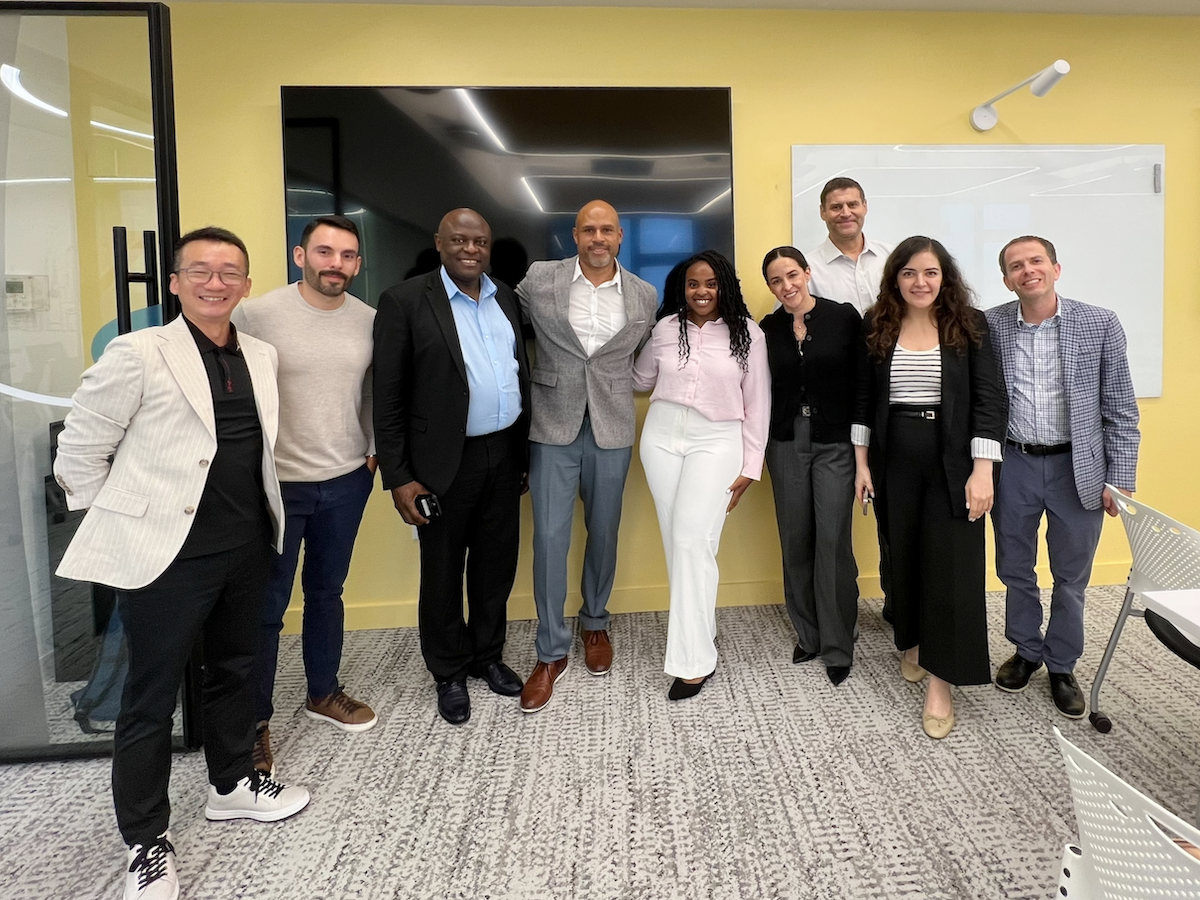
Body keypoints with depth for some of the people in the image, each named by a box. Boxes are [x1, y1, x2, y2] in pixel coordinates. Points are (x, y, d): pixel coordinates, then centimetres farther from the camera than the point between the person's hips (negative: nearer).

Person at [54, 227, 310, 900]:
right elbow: (80, 453, -5)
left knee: (236, 669, 21)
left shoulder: (261, 356, 7)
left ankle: (233, 783, 43)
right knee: (152, 697, 8)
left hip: (248, 546, 6)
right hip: (168, 553, -6)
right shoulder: (138, 353, -10)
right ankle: (147, 842, 25)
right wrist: (124, 525, -1)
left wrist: (262, 518, 15)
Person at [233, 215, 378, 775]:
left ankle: (323, 693, 38)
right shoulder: (256, 314, -12)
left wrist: (374, 451, 8)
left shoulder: (369, 319, 1)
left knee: (327, 592, 19)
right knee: (266, 607, 6)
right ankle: (255, 722, 24)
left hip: (346, 481, 4)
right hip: (273, 483, -4)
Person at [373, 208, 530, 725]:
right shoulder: (405, 302, -7)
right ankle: (449, 673, 29)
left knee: (497, 564, 15)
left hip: (504, 455, 5)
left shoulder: (506, 300, 10)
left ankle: (488, 657, 36)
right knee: (443, 572, 10)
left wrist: (525, 451, 10)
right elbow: (388, 397, -9)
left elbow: (521, 376, 13)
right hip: (445, 463, -5)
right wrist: (398, 477, -12)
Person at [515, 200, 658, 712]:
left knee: (603, 533, 13)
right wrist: (533, 381, 8)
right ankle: (551, 652, 13)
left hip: (611, 429, 2)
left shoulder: (645, 296, 4)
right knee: (550, 537, -2)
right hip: (552, 426, -1)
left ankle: (595, 624, 36)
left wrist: (612, 386, 7)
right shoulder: (538, 280, -2)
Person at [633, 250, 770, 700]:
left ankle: (694, 658, -4)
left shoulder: (747, 333, 0)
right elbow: (640, 380, 23)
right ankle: (698, 628, 21)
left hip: (716, 442, -4)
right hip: (662, 437, 4)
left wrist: (750, 466, -1)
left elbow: (757, 404, 1)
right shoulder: (665, 328, 7)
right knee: (674, 540, 5)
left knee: (693, 541, -13)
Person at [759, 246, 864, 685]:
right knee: (795, 539, 9)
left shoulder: (844, 317, -4)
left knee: (833, 540, -4)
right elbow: (763, 389, 8)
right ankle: (807, 634, 25)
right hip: (786, 442, 3)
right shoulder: (768, 329, 5)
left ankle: (837, 646, 11)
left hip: (834, 441, -3)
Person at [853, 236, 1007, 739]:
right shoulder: (876, 327, 4)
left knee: (950, 564, -2)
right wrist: (862, 464, 3)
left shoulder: (968, 326, -1)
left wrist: (982, 471, -12)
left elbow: (989, 399, -4)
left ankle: (940, 680, 6)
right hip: (894, 461, 2)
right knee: (903, 556, 12)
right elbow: (863, 399, 7)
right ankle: (911, 642, 35)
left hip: (951, 462, -2)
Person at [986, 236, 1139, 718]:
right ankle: (1026, 650, 36)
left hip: (1078, 468, -1)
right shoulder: (989, 326, -3)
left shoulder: (1099, 324, -5)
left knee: (1071, 577, 11)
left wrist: (1121, 479, -5)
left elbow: (1120, 409, -2)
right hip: (1013, 465, 1)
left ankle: (1061, 666, 31)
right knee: (1014, 569, 14)